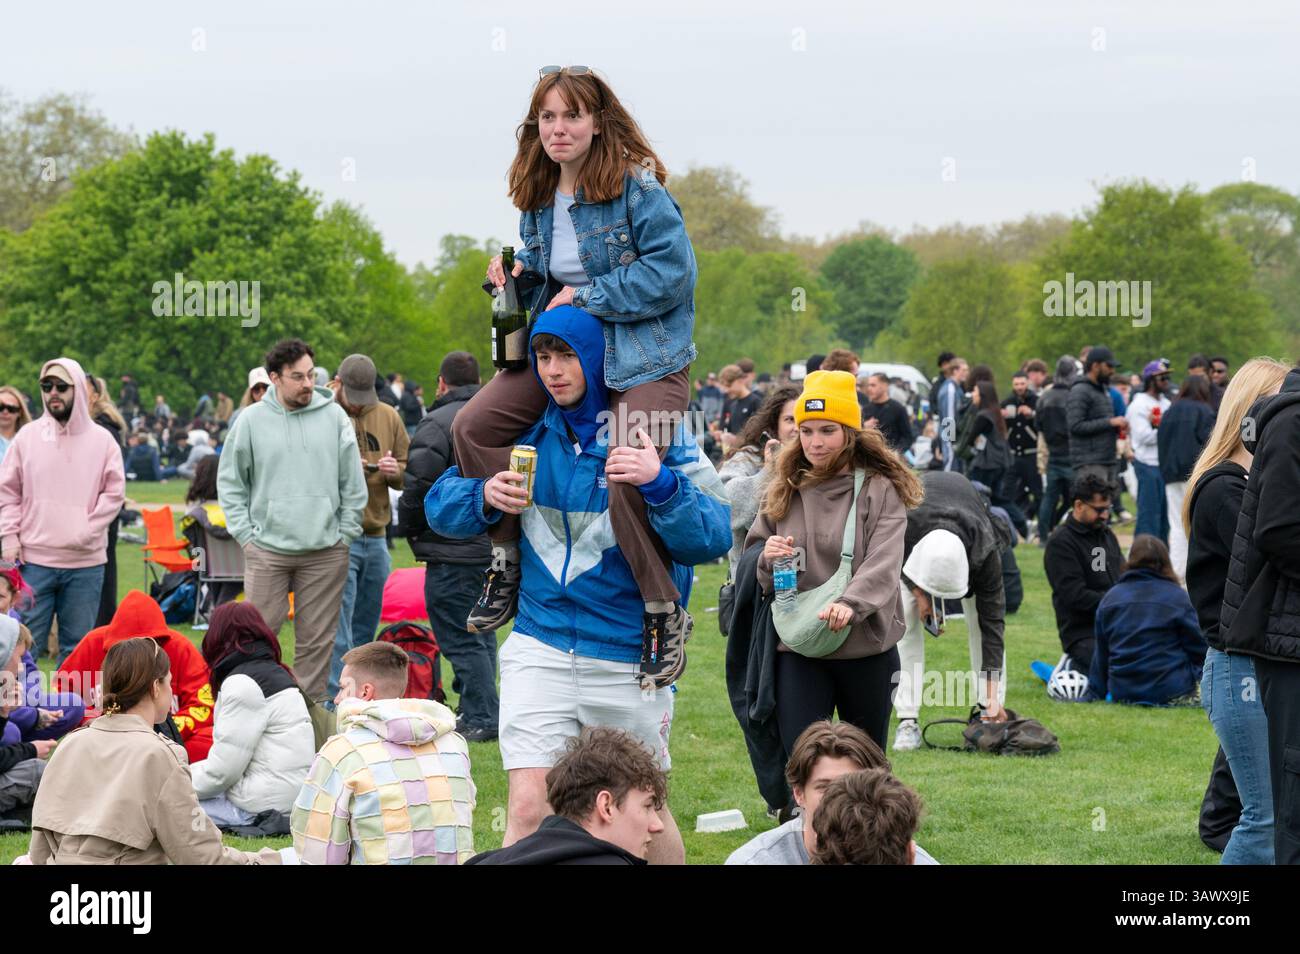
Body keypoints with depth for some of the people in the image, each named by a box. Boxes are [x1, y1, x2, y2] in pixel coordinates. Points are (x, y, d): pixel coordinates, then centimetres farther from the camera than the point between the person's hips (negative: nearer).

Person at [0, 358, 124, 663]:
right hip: (33, 560, 0)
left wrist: (87, 531, -9)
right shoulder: (27, 437, 5)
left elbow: (114, 492, 1)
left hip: (86, 563, 0)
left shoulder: (102, 440, 2)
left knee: (77, 646, 7)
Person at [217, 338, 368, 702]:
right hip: (267, 549, -1)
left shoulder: (334, 416, 2)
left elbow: (353, 482, 6)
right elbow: (230, 481, 7)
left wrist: (345, 533, 2)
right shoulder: (251, 420, 0)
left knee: (317, 639, 5)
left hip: (325, 550, 1)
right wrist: (245, 532, 0)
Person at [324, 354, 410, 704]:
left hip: (375, 537, 6)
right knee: (339, 628, -9)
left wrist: (395, 470, -9)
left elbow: (409, 471, 13)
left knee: (365, 629, 13)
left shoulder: (388, 417, 10)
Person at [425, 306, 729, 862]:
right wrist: (485, 498, -16)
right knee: (527, 810, -10)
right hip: (540, 649, 2)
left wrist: (662, 484, -33)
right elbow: (439, 505, 6)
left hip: (631, 659, -2)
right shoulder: (527, 430, 3)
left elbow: (712, 539, -15)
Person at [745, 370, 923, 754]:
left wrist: (850, 603, -35)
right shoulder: (784, 491, 9)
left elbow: (884, 564, -16)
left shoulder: (880, 490, -3)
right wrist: (767, 559, -12)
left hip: (866, 648, -2)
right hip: (797, 650, 2)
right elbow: (750, 561, 12)